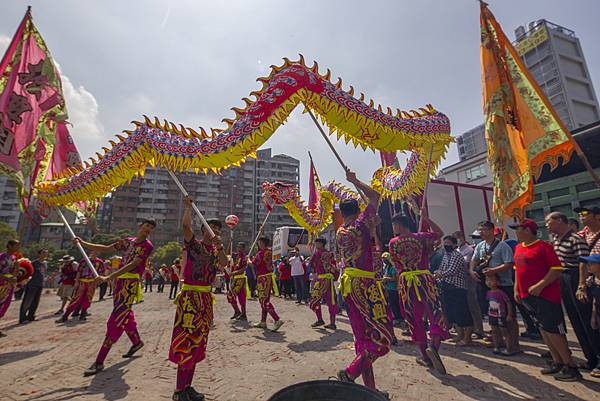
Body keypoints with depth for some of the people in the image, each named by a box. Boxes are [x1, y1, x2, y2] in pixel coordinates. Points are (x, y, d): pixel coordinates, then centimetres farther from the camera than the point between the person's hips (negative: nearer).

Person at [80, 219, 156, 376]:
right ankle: (137, 342, 40)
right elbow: (105, 249, 16)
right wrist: (83, 243, 6)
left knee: (115, 321, -7)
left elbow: (132, 265, -18)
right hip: (119, 282, 8)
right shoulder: (128, 241, 13)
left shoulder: (147, 245, -9)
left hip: (130, 284, -7)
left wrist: (108, 277, -24)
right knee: (125, 316, 20)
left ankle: (99, 362, 1)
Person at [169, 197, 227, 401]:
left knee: (197, 342, 12)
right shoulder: (193, 243, -2)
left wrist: (219, 246, -18)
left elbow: (223, 264, -7)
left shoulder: (216, 250, 12)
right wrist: (188, 206, -13)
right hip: (190, 296, -6)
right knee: (186, 340, -5)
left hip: (206, 298, 6)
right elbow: (186, 225, -20)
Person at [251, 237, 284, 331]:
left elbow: (253, 264, -11)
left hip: (263, 278, -9)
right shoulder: (269, 252, 9)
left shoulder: (260, 253, -14)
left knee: (264, 302, -7)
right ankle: (263, 322, 24)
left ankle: (277, 320, -16)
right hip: (269, 277, 9)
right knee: (264, 300, 16)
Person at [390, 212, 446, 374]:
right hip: (424, 279, 0)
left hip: (405, 281, 1)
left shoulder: (393, 242, -1)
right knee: (435, 314, 2)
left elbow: (395, 261, 8)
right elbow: (439, 233, 17)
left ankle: (425, 356, 20)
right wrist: (426, 218, 18)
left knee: (415, 319, 11)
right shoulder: (421, 237, 0)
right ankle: (433, 346, -21)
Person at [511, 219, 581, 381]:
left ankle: (570, 367, 10)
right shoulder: (518, 248, 11)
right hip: (527, 296, 8)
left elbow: (556, 268, -16)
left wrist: (540, 285, -22)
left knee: (552, 330, -4)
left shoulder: (543, 246, -12)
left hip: (545, 295, -8)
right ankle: (558, 362, 25)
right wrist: (516, 289, 14)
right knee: (543, 329, 13)